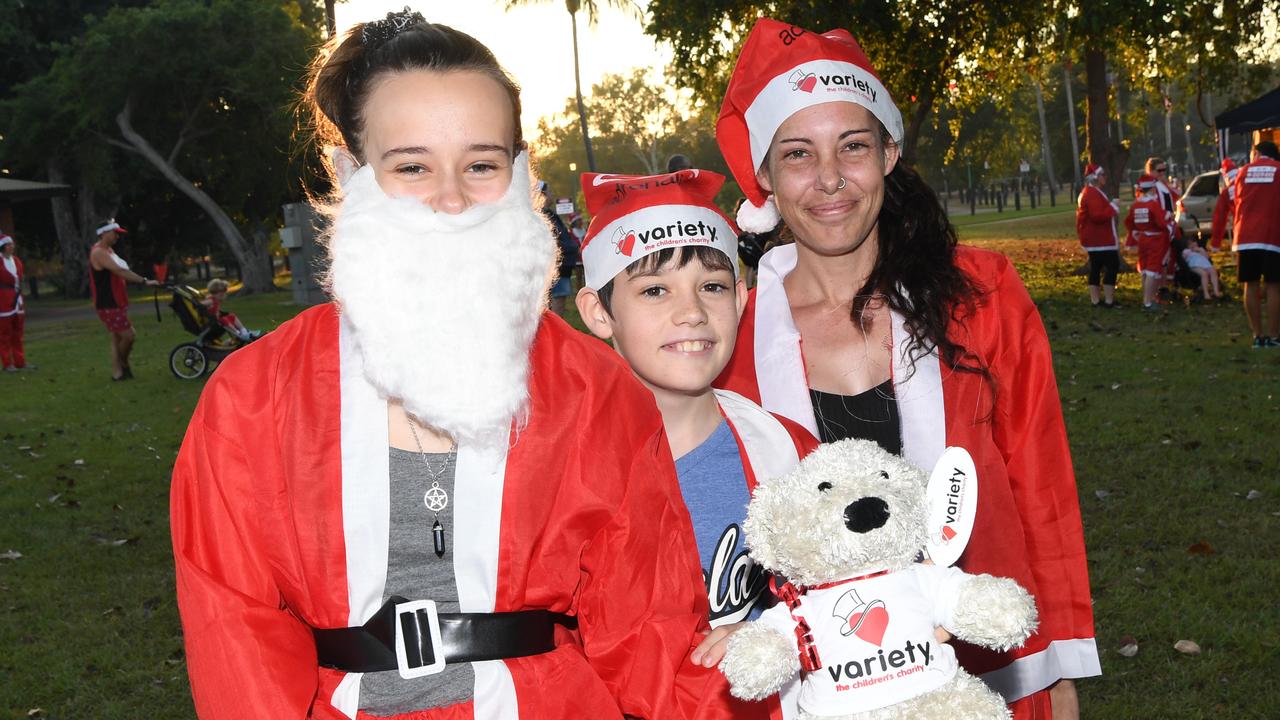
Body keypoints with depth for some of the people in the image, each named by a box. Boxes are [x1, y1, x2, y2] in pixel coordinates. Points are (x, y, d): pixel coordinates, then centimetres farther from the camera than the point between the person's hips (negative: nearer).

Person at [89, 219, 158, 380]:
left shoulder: (109, 251, 16)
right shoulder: (99, 252, -17)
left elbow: (121, 272, 14)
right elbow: (120, 271, -26)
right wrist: (144, 281, -28)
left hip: (117, 304, 10)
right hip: (108, 306, -10)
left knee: (117, 337, 12)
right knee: (129, 335, -9)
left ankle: (117, 372, 16)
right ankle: (123, 364, 10)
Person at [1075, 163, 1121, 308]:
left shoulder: (1087, 192, 16)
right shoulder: (1093, 194, -19)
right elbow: (1098, 215, -27)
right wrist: (1113, 208, -17)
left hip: (1094, 239, 11)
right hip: (1101, 240, -11)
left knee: (1095, 268, 12)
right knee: (1112, 266, -7)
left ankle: (1096, 300, 15)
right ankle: (1109, 301, -7)